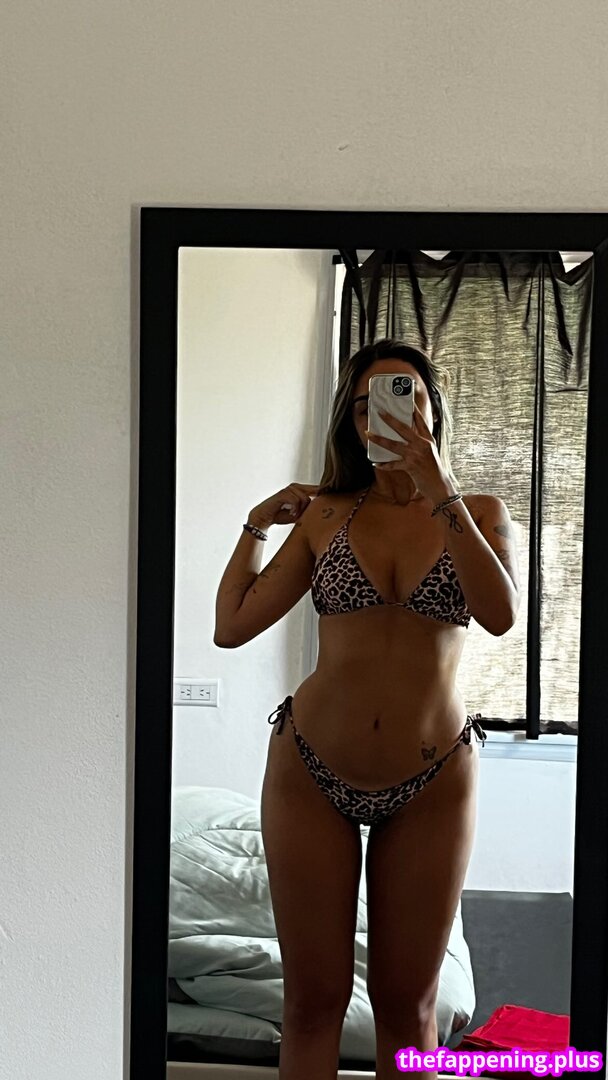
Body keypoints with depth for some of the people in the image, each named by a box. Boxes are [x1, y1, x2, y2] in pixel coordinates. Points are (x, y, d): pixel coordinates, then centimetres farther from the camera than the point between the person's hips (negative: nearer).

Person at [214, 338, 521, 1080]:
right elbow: (231, 627, 2)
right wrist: (256, 524, 3)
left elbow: (500, 615, -20)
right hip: (311, 773, 1)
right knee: (313, 1000, 10)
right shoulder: (325, 515, 3)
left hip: (432, 784, 0)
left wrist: (438, 490, -24)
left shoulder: (480, 513, 1)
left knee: (406, 1006, 10)